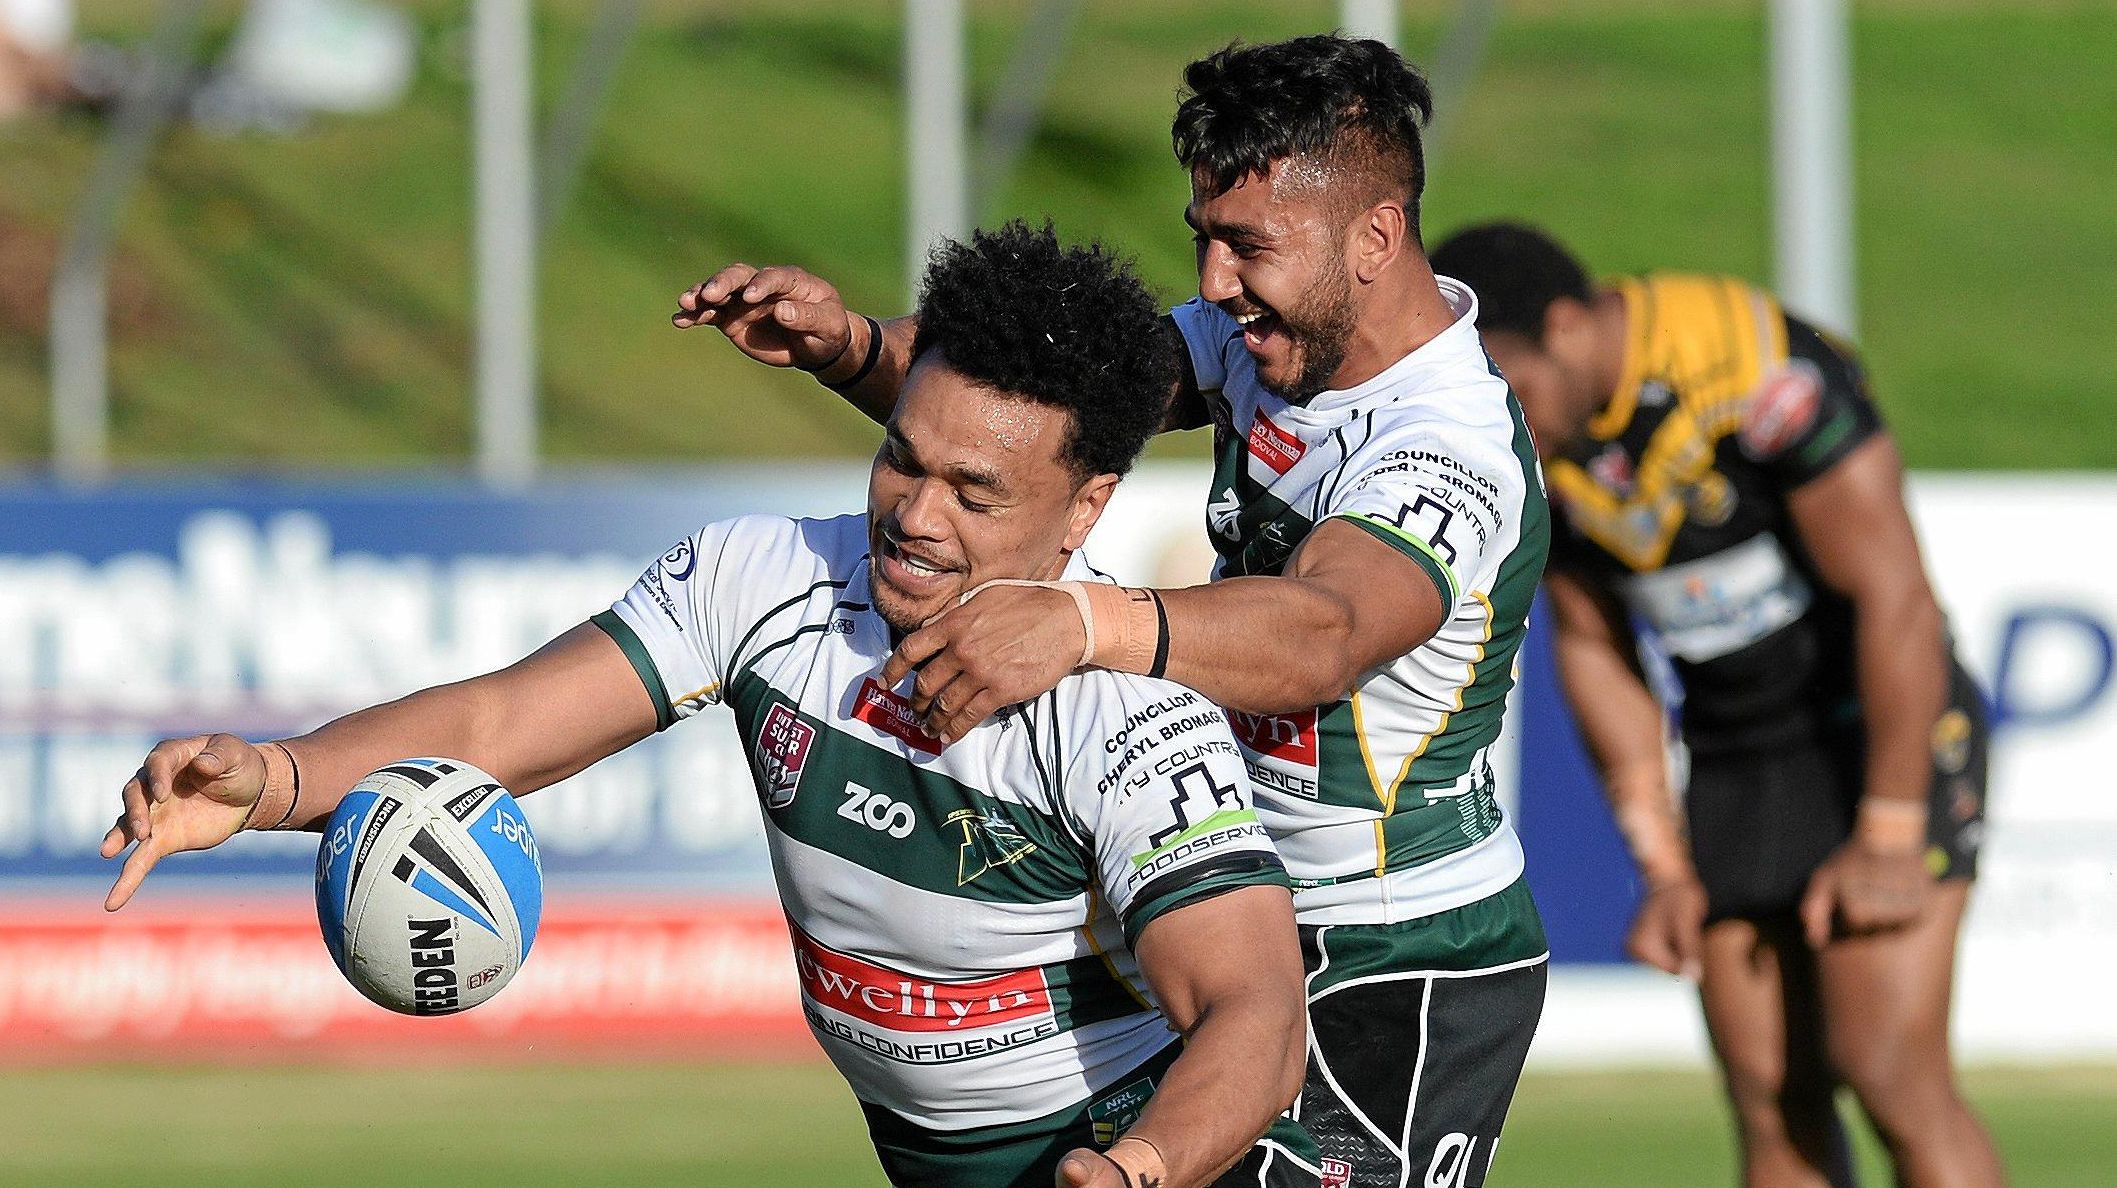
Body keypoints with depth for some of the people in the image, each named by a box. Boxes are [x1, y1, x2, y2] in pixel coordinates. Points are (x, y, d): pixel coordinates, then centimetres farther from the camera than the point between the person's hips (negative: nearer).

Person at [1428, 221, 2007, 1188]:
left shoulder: (1769, 374, -26)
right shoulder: (1527, 441, -4)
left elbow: (1894, 599, -21)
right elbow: (1591, 644, 8)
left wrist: (1887, 838, -18)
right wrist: (1663, 864, 7)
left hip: (1885, 735, -7)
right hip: (1731, 762, 7)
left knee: (1888, 1073, -16)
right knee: (1771, 1102, 1)